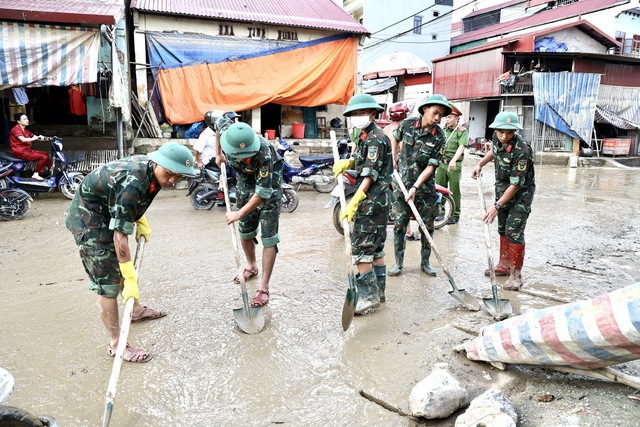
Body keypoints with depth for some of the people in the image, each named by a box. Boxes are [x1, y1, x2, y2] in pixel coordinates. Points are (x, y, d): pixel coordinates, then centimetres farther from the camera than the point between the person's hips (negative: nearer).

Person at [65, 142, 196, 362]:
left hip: (106, 214, 10)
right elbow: (120, 235, -35)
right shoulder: (133, 183, -36)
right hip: (88, 221, -10)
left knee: (122, 266, 24)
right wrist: (130, 280, -32)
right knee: (108, 282, -7)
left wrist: (141, 222, 8)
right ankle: (116, 344, 3)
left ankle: (136, 310, 45)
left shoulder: (149, 167, -8)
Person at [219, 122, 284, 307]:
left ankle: (263, 288, -4)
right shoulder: (227, 135, -24)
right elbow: (217, 117, 2)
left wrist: (240, 213, -28)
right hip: (245, 184, 6)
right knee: (244, 230, 15)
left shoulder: (263, 151, -40)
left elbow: (264, 191, -35)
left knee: (268, 237, -9)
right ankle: (251, 267, 40)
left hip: (269, 186, -6)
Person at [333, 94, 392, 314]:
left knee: (361, 249, -7)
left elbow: (370, 175, -20)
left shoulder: (375, 138, -14)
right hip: (380, 200, 10)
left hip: (371, 200, -10)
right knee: (376, 248, 14)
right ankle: (379, 293, 23)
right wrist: (347, 162, -2)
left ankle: (369, 296, 0)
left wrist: (354, 203, -24)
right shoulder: (366, 136, 17)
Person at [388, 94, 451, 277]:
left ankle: (425, 262, 23)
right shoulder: (407, 124, -5)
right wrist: (394, 160, 11)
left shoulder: (439, 137, -10)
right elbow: (394, 137, 17)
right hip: (402, 182, 1)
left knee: (427, 226, 7)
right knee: (399, 224, 1)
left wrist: (415, 187, -21)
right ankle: (398, 263, 13)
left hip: (425, 185, 0)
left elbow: (431, 166, -14)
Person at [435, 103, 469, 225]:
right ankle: (441, 212, 21)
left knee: (454, 191, 2)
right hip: (441, 163, 5)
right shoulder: (443, 130, 12)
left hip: (454, 165, -5)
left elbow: (461, 147, -19)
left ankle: (455, 215, 13)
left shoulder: (462, 131, -5)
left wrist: (453, 160, -35)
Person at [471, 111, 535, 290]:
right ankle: (504, 265, 31)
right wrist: (480, 165, 10)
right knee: (502, 228, 16)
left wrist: (497, 206, -29)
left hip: (521, 193, -8)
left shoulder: (521, 150, -31)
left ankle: (516, 275, -2)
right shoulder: (496, 138, -9)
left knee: (514, 231, -11)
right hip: (502, 189, 8)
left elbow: (516, 184, -29)